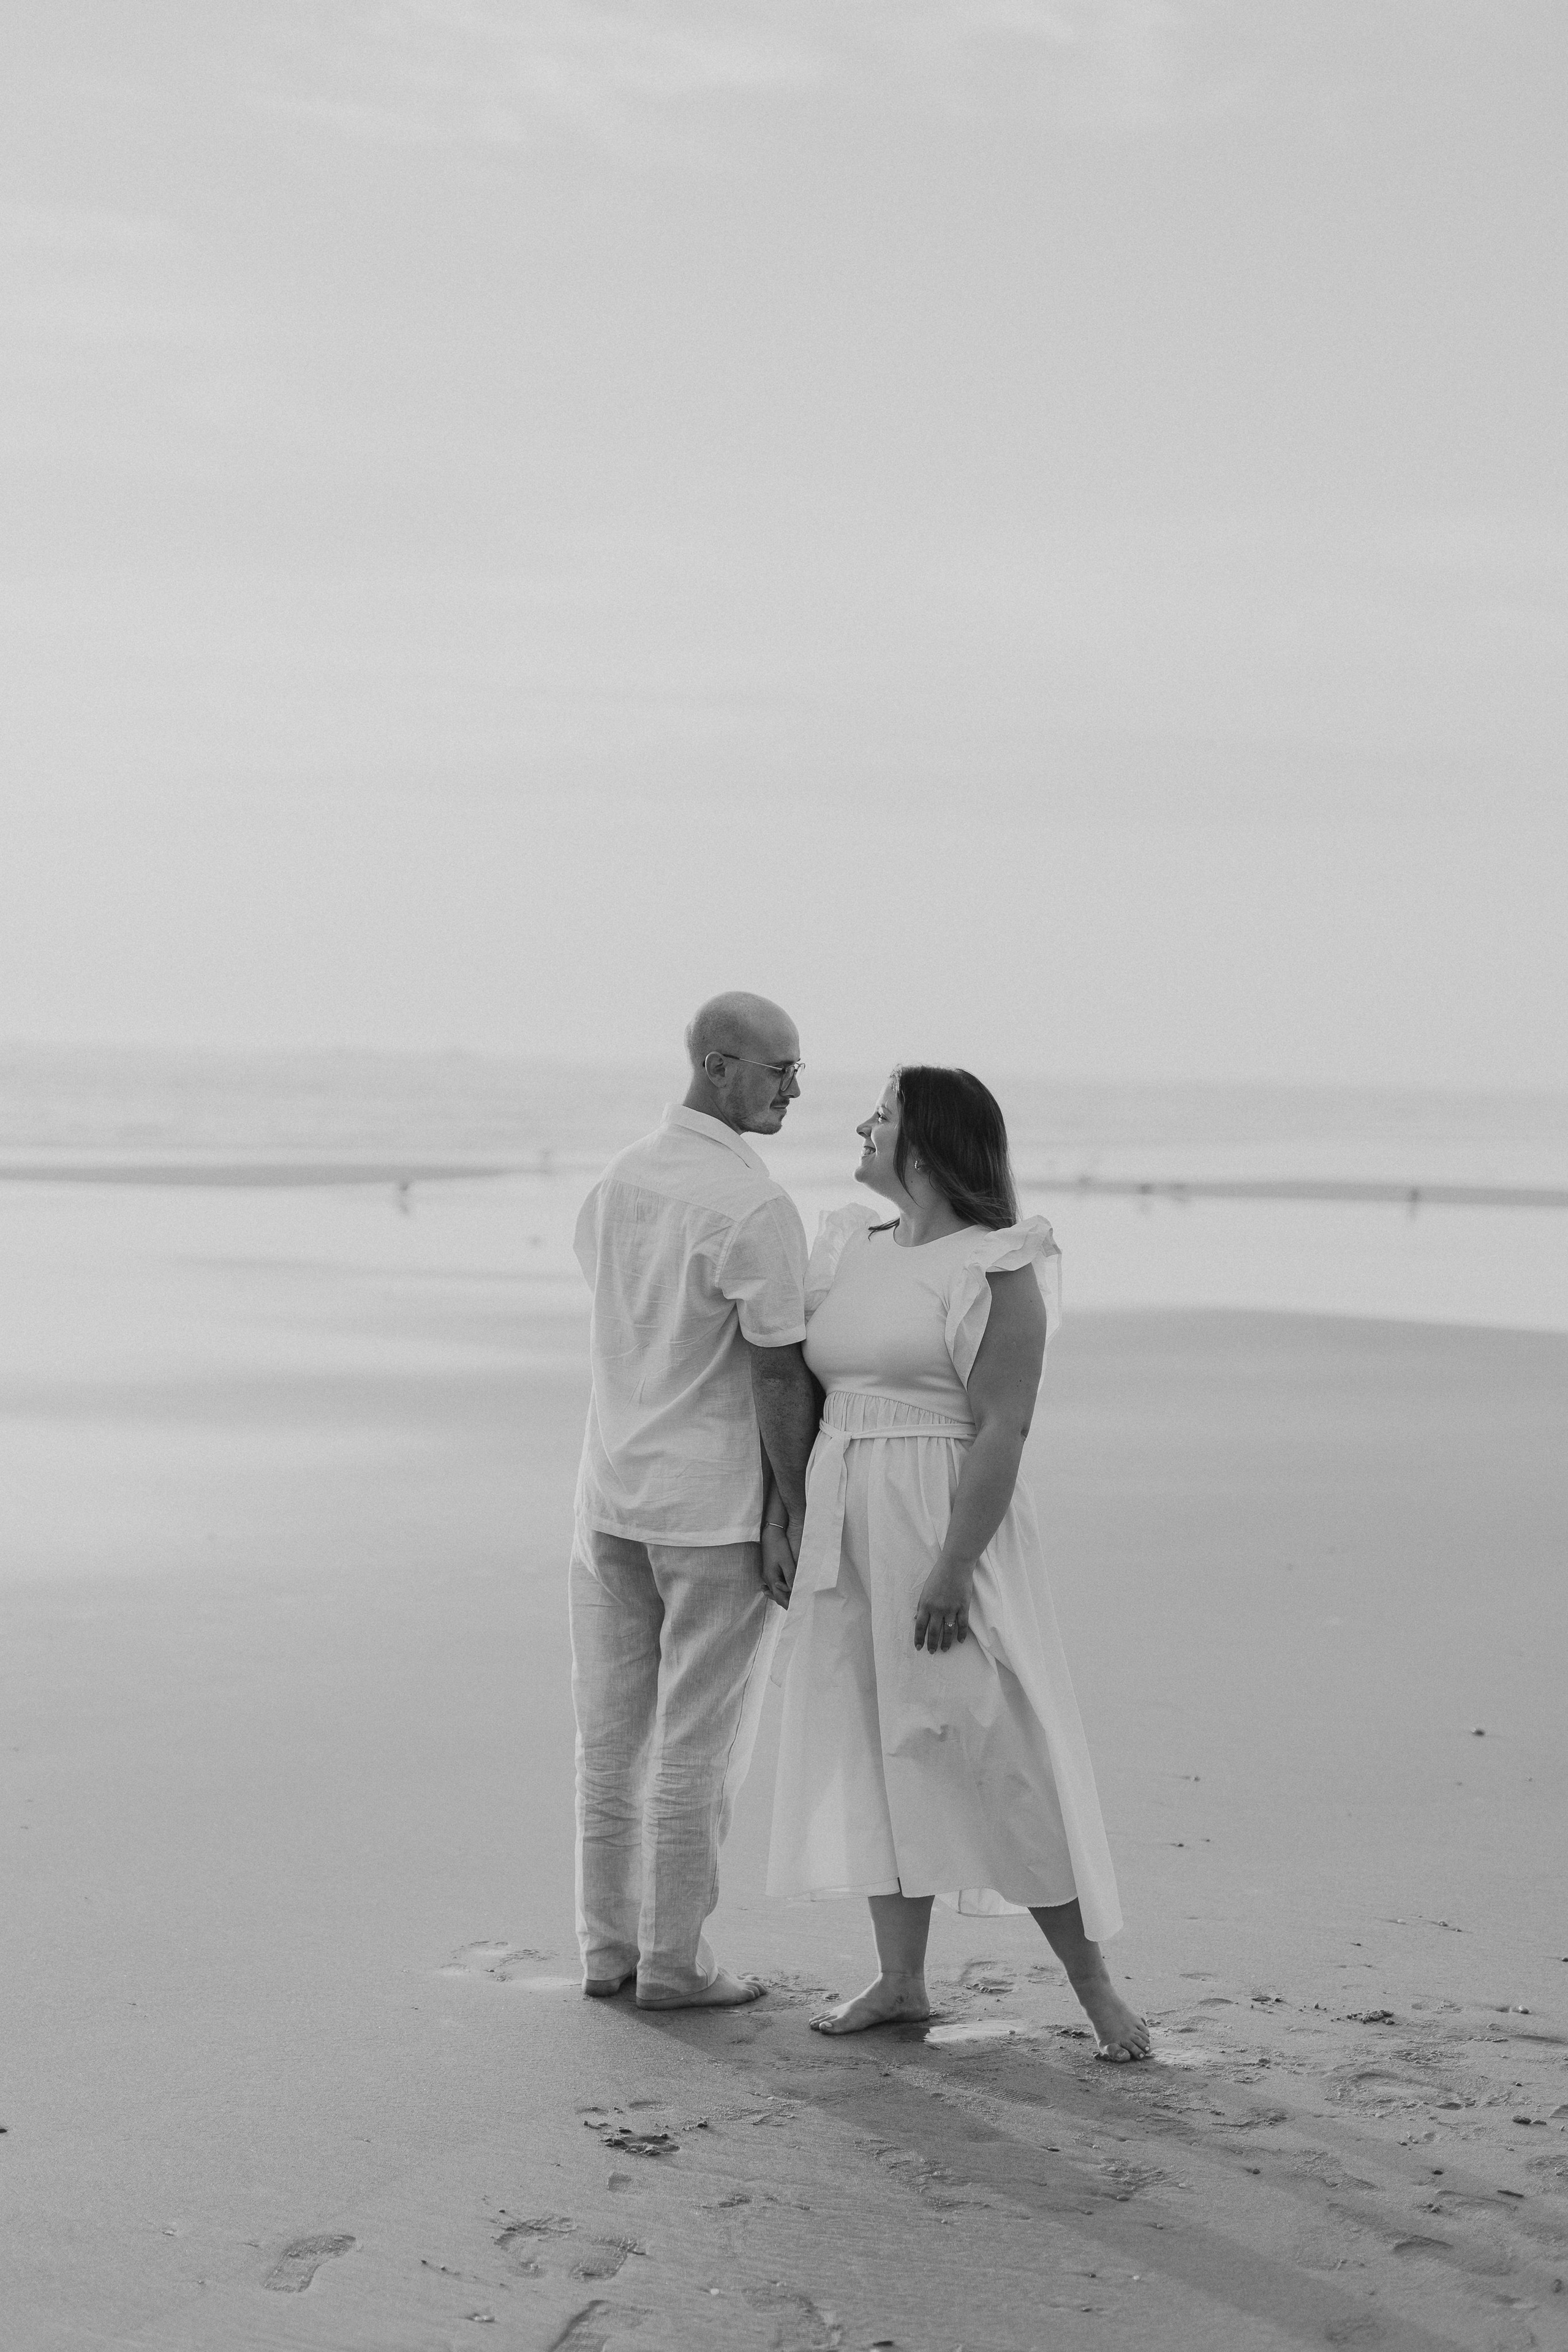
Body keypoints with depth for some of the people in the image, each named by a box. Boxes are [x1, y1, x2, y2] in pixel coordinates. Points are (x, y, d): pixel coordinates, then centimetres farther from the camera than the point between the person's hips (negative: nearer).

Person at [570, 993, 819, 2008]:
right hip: (719, 1508, -7)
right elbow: (779, 1375, -17)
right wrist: (796, 1515, -10)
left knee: (615, 1732, 12)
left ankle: (609, 1946, 19)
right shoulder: (757, 1209, -18)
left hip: (612, 1494, 7)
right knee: (699, 1743, 3)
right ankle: (674, 1962, 9)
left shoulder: (616, 1182, 6)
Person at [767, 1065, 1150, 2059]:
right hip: (848, 1533, 7)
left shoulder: (996, 1271, -11)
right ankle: (901, 1980, 18)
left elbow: (1003, 1430, -17)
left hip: (946, 1528, -7)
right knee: (875, 1752, 10)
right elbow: (810, 1395, 14)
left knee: (994, 1756, -6)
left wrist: (955, 1567, -22)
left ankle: (1096, 1984, 3)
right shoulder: (851, 1249, 11)